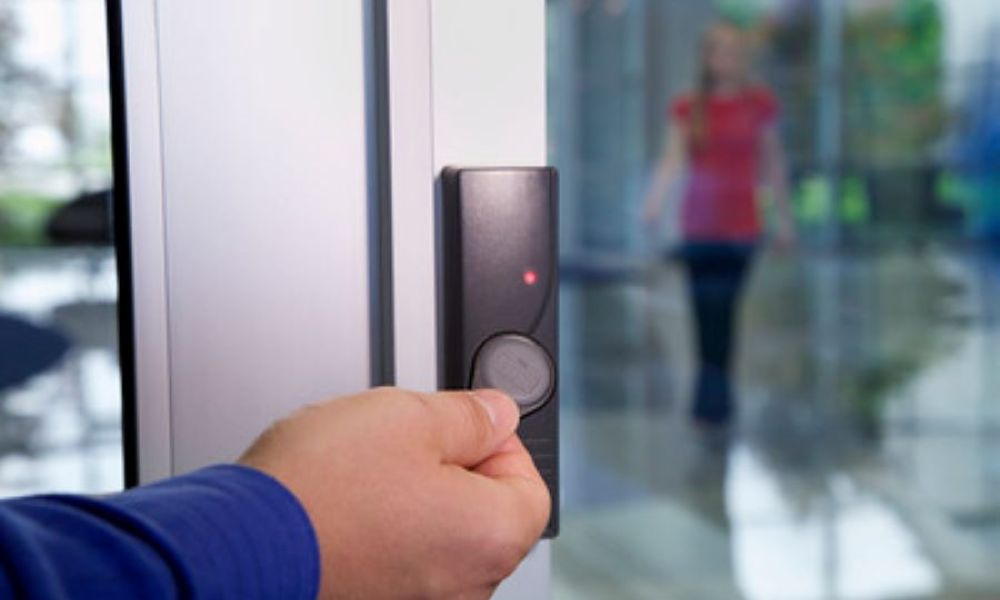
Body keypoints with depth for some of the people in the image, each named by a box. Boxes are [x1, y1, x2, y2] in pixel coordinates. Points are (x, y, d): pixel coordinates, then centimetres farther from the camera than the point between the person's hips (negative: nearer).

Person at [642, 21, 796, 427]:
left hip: (740, 227, -2)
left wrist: (785, 217, 10)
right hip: (698, 228, 2)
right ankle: (718, 401, 21)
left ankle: (711, 404, -3)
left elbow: (773, 162, 7)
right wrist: (655, 200, -29)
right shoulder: (687, 108, 2)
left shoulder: (759, 103, 0)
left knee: (721, 315, -9)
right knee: (707, 318, 6)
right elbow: (673, 160, -11)